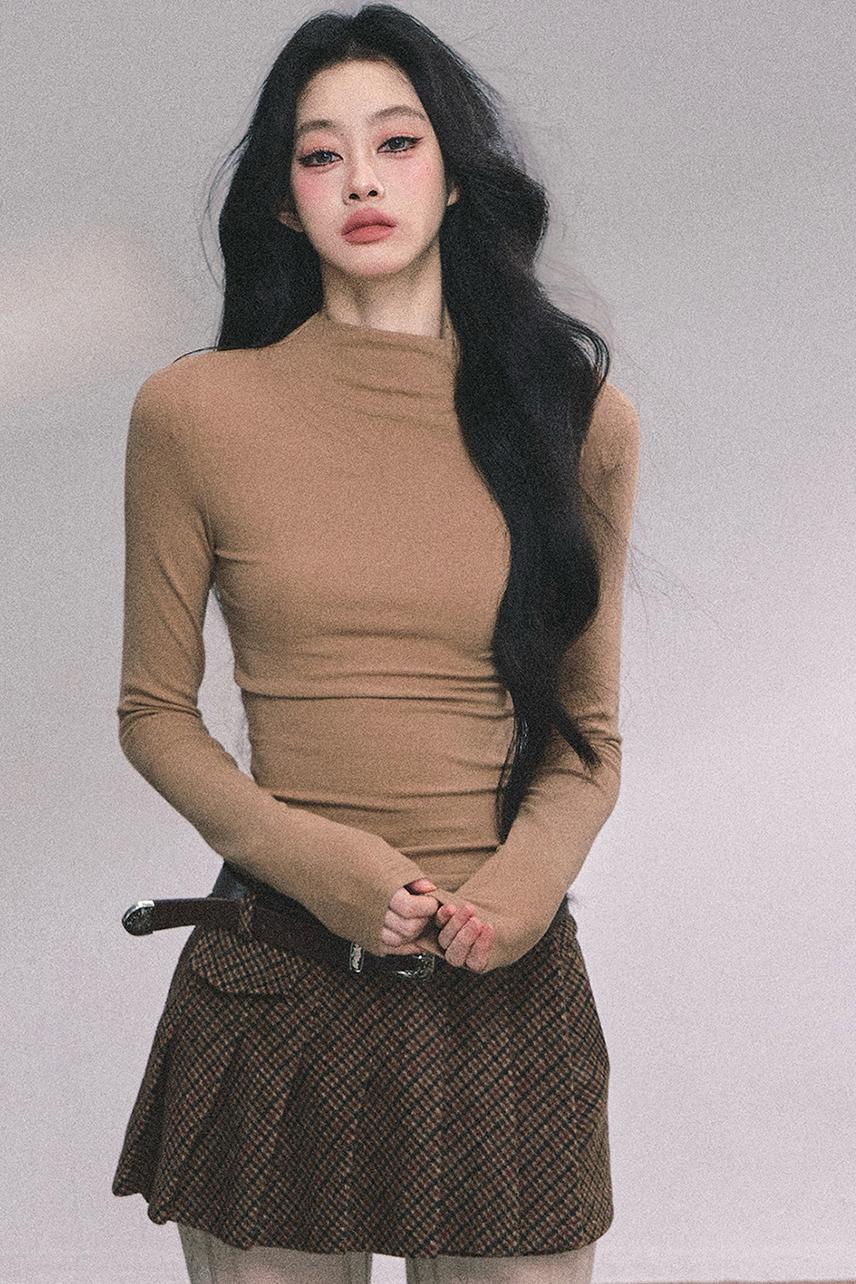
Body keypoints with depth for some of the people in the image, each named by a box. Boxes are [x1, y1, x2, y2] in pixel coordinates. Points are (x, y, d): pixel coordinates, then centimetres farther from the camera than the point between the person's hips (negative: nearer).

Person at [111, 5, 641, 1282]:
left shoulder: (576, 416, 4)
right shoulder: (193, 411, 0)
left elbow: (590, 733, 10)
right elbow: (155, 712, 5)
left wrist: (525, 880, -10)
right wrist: (304, 857, -11)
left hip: (505, 986, 1)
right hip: (272, 991, -1)